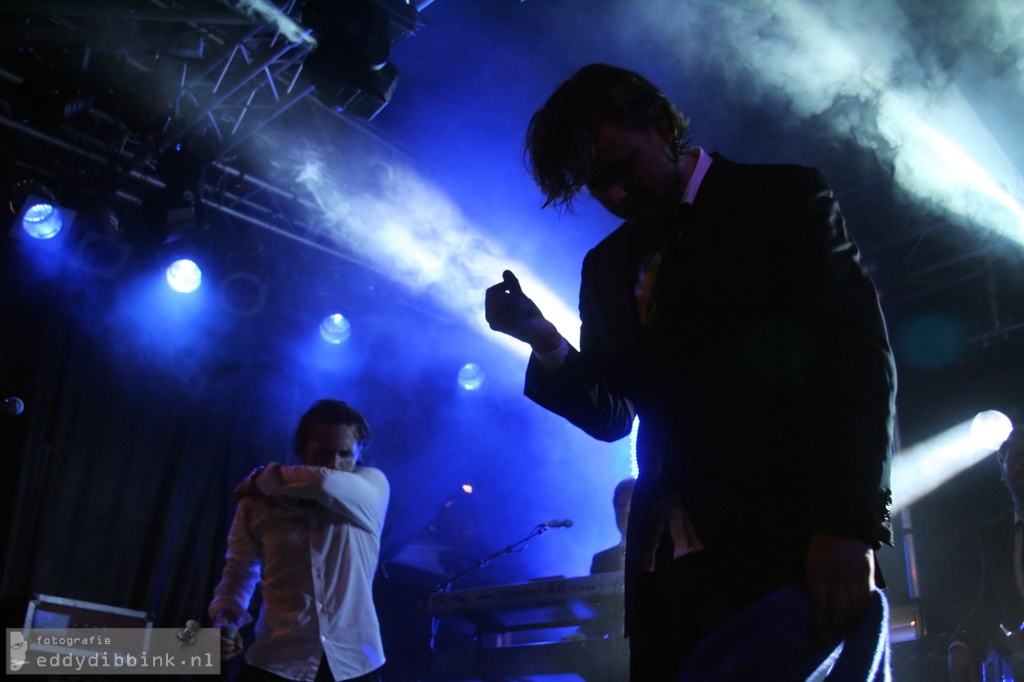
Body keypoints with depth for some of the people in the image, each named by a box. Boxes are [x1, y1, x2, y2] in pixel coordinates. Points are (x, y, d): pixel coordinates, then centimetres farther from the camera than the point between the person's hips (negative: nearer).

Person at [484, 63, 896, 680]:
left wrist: (849, 524, -19)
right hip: (666, 565, 5)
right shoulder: (607, 266, 18)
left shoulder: (786, 197, 3)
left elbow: (860, 353, -7)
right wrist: (547, 343, -4)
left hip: (783, 545, -5)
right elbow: (611, 416, 16)